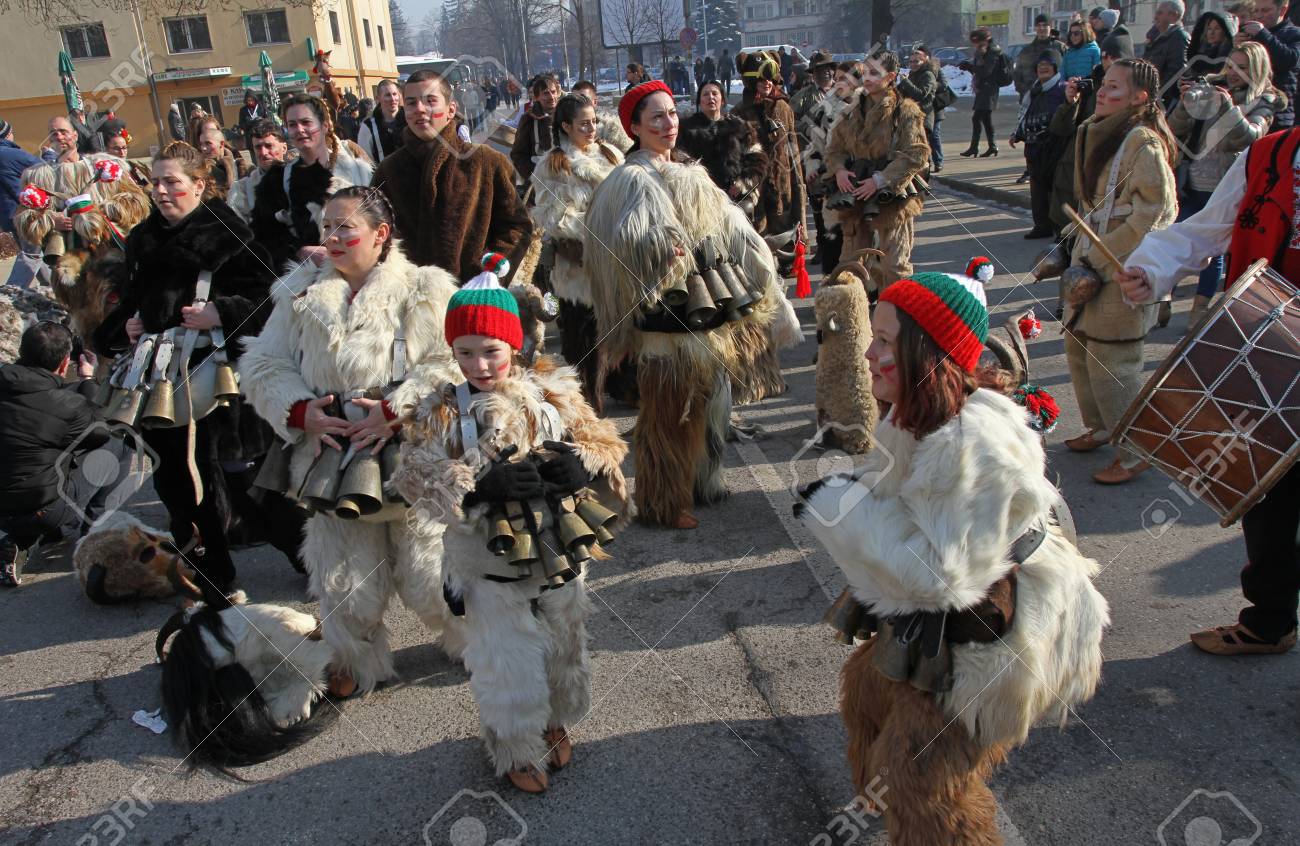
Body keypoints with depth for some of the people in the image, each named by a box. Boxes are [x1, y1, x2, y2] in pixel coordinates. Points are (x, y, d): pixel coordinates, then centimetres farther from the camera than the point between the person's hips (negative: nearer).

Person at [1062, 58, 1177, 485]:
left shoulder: (1144, 143, -17)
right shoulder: (1103, 134, 12)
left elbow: (1150, 216, -21)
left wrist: (1098, 259, -18)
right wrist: (1079, 248, 15)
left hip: (1123, 270, -9)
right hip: (1093, 261, 10)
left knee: (1112, 363, -4)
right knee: (1078, 349, 17)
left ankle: (1135, 452, 11)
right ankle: (1102, 427, 36)